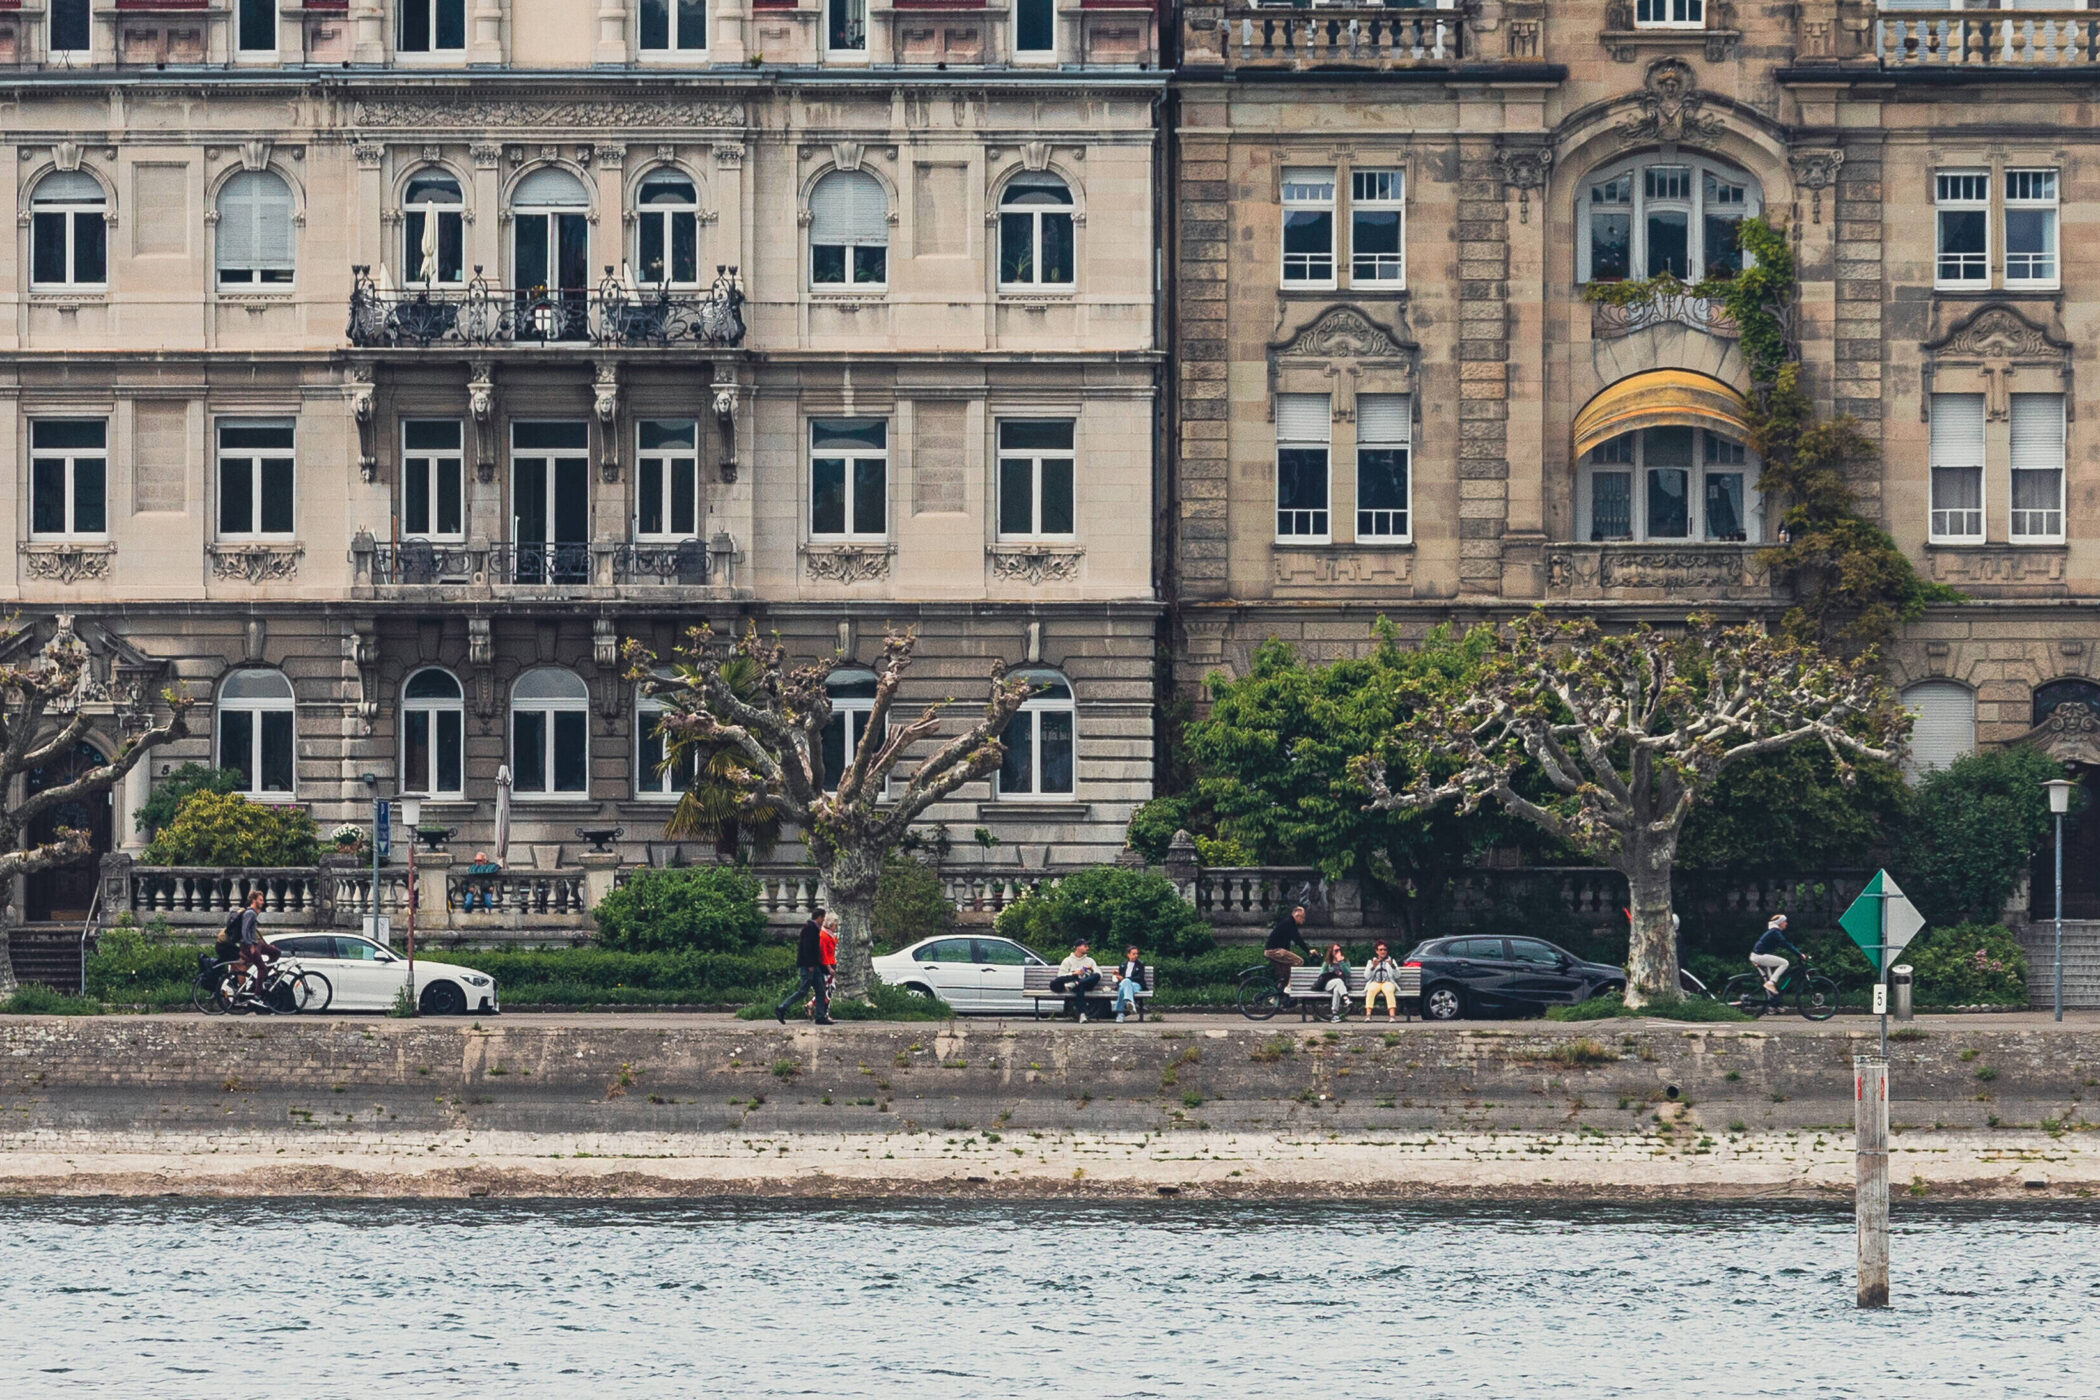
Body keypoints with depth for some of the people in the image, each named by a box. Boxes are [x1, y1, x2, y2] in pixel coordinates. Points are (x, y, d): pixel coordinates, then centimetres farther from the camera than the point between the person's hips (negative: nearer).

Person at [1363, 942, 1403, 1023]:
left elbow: (1397, 976, 7)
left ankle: (1392, 1015, -48)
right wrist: (1373, 967, -7)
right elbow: (1366, 976, 9)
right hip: (1375, 982, 1)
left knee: (1389, 990, -37)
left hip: (1388, 982, -1)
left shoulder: (1391, 960, 22)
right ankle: (1368, 1014, -43)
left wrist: (1392, 965, -9)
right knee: (1371, 990, -35)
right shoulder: (1371, 961, 23)